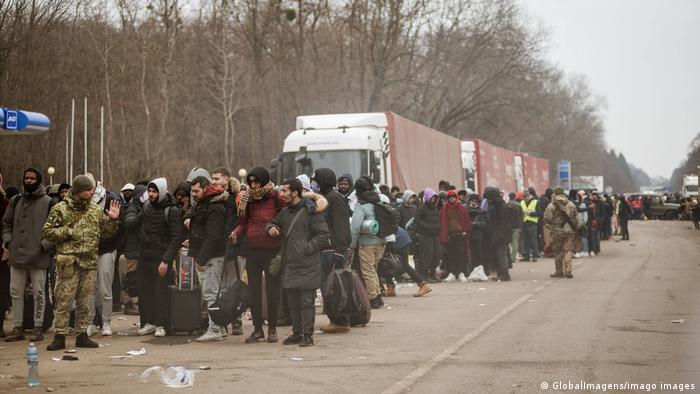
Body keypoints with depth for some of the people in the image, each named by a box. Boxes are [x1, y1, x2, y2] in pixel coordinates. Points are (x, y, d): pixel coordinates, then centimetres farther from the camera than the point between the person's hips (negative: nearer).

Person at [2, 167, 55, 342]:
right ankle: (17, 328, 12)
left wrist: (46, 244, -12)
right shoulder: (16, 201, 13)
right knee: (15, 292, 6)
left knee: (38, 293, 0)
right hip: (17, 255, 4)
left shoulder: (48, 203, -1)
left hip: (38, 256, -4)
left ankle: (38, 328, 7)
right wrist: (7, 239, 5)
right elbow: (6, 222, 19)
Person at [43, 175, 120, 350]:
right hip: (69, 262, -5)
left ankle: (82, 335, 18)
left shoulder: (95, 210, 12)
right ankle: (59, 336, 0)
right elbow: (48, 231, -3)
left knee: (85, 303, 9)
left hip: (90, 263, 5)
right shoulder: (61, 209, -2)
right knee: (64, 301, -4)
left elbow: (106, 232, 18)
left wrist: (112, 220, 1)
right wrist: (68, 232, -11)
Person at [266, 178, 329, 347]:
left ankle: (308, 335, 0)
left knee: (307, 302, -5)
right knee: (293, 302, 12)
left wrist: (307, 249, -15)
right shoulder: (285, 212, 14)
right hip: (290, 264, 7)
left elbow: (324, 235, -10)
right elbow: (273, 223, 30)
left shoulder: (311, 211, -9)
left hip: (308, 265, -7)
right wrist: (271, 228, 6)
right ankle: (297, 333, 21)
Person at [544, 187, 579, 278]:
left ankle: (559, 272, 11)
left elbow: (547, 219, -10)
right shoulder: (571, 205, 7)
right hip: (569, 231, 3)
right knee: (568, 251, 5)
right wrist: (574, 228, 19)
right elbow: (576, 219, 9)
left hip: (557, 231, -3)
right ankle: (568, 271, -4)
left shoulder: (552, 205, -6)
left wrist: (551, 224, 10)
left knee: (557, 252, 7)